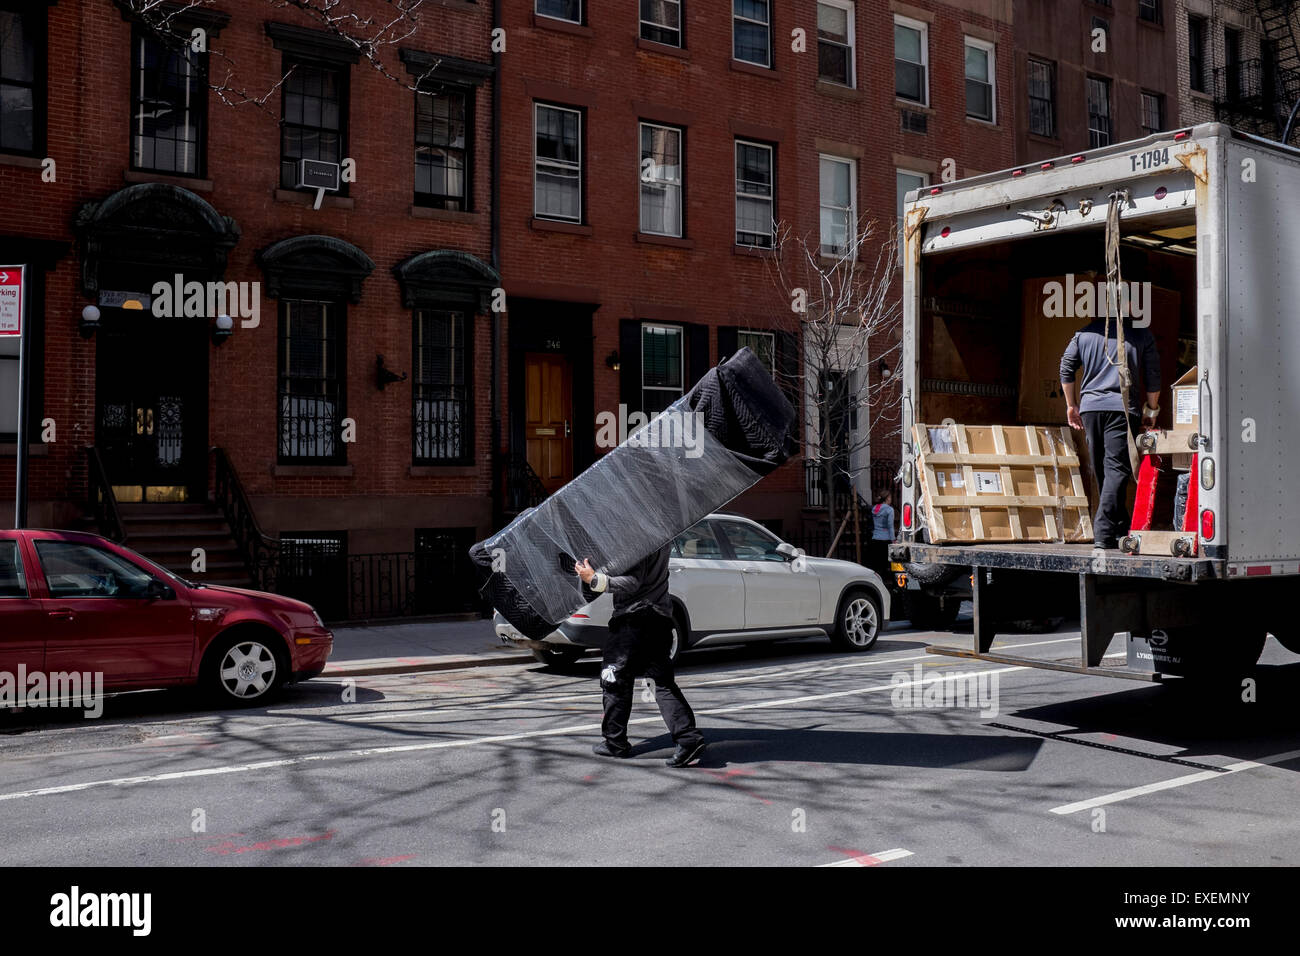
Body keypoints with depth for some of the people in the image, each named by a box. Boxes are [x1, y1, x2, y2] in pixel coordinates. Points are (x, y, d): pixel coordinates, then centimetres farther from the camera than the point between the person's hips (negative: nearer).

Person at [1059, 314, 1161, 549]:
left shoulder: (1085, 333, 11)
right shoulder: (1141, 335, 5)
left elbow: (1066, 368, 10)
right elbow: (1153, 376, 6)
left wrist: (1071, 406, 18)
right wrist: (1151, 411, 17)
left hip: (1090, 406, 3)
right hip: (1122, 407, -3)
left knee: (1101, 471, 12)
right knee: (1117, 468, -7)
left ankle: (1122, 530, 21)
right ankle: (1104, 532, -17)